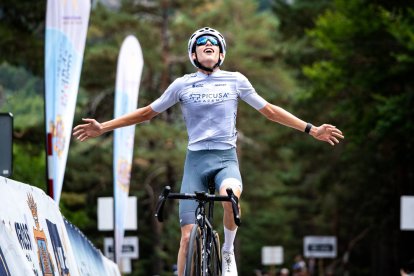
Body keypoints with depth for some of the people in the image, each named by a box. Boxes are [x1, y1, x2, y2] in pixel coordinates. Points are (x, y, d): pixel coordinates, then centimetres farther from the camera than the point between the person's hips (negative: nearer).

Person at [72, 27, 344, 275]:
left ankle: (228, 252, -9)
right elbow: (147, 112, 14)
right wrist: (103, 127, 10)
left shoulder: (236, 81, 7)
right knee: (188, 235, -9)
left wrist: (312, 130, 10)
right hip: (196, 159, 1)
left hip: (226, 158, -1)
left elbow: (270, 111, 14)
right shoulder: (183, 84, 7)